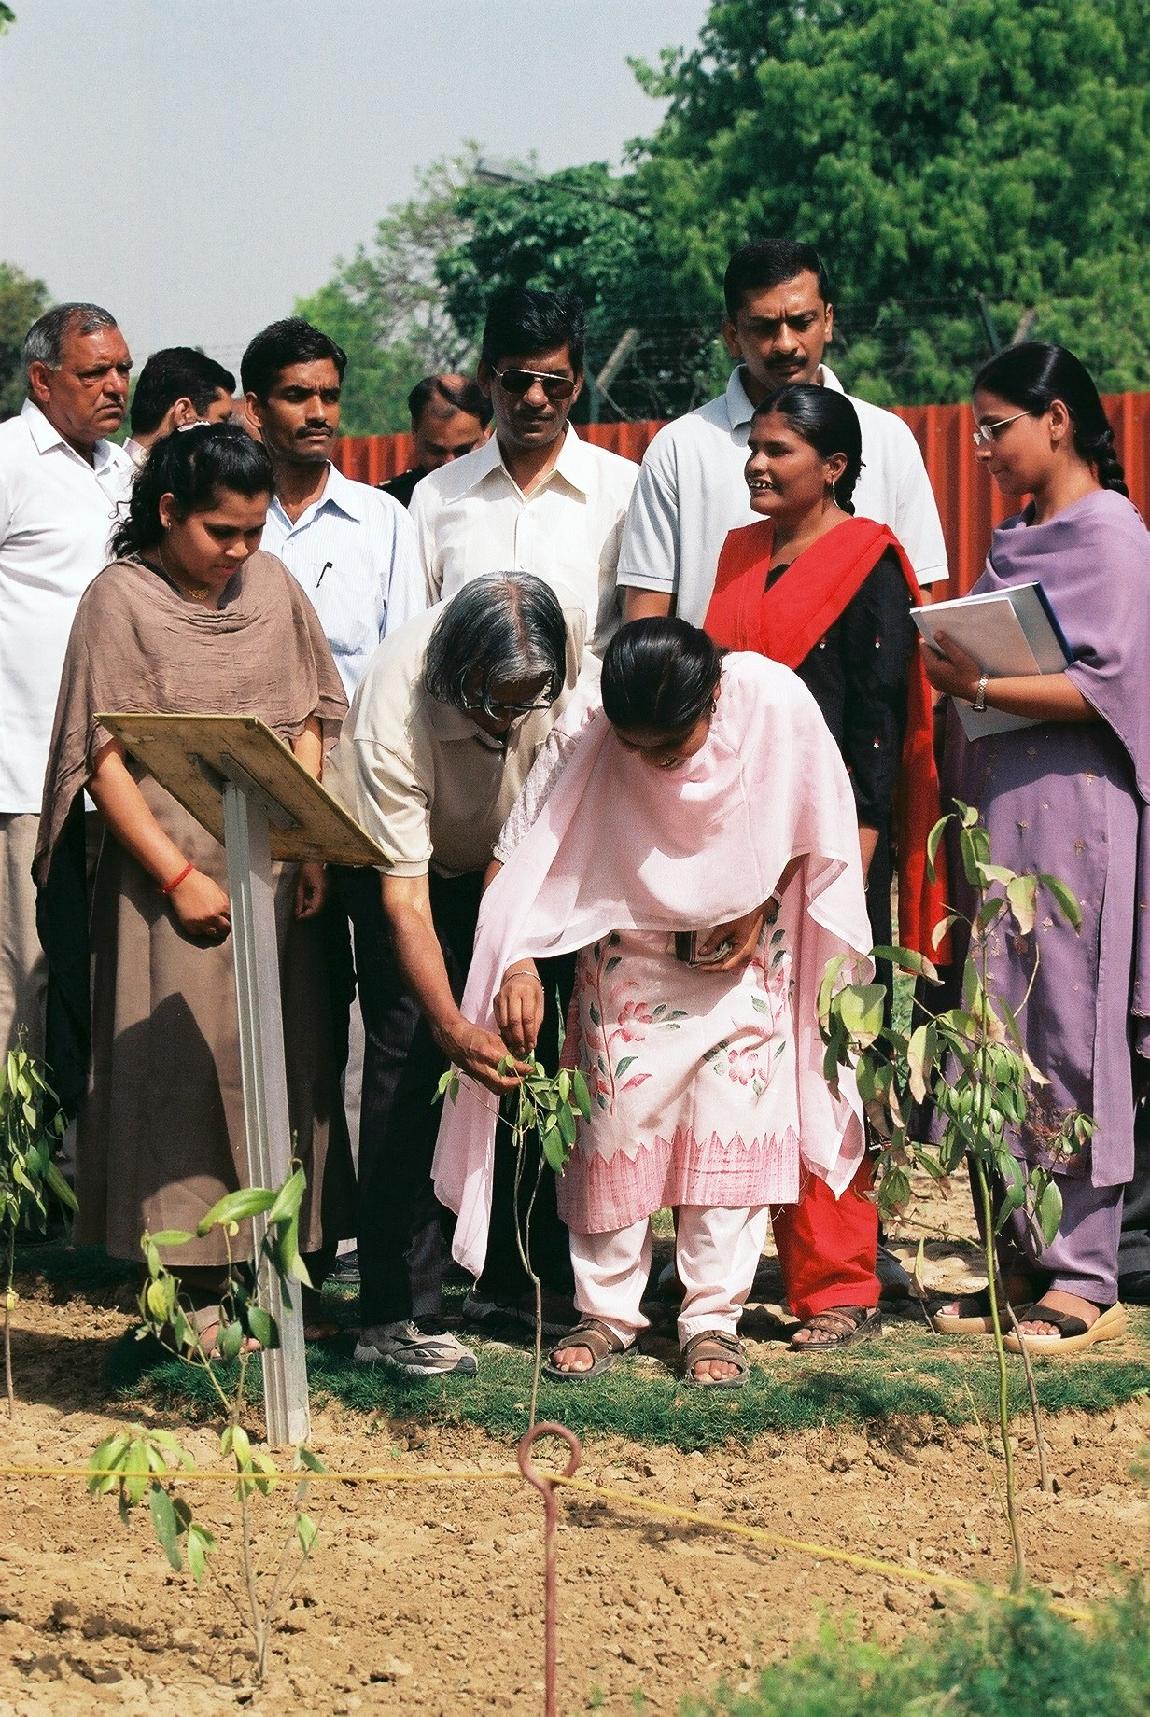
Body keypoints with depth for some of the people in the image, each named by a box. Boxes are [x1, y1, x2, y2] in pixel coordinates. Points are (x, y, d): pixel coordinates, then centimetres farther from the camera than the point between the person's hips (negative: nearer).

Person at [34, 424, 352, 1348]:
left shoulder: (272, 583, 9)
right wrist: (177, 876, -14)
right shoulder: (121, 599, -5)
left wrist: (310, 845, 1)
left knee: (282, 1055, 5)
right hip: (171, 865, -4)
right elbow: (103, 757, -8)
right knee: (182, 1063, -4)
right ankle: (196, 1284, 0)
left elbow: (309, 719, 13)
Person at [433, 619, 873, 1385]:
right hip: (628, 944, 0)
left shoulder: (777, 705, -28)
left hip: (742, 951, 0)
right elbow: (521, 855, -22)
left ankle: (714, 1317, 2)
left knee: (733, 1122, -6)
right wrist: (518, 962, -35)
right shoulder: (585, 735, -29)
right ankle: (606, 1311, 10)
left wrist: (761, 912, -12)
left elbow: (816, 829, -8)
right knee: (616, 1115, -4)